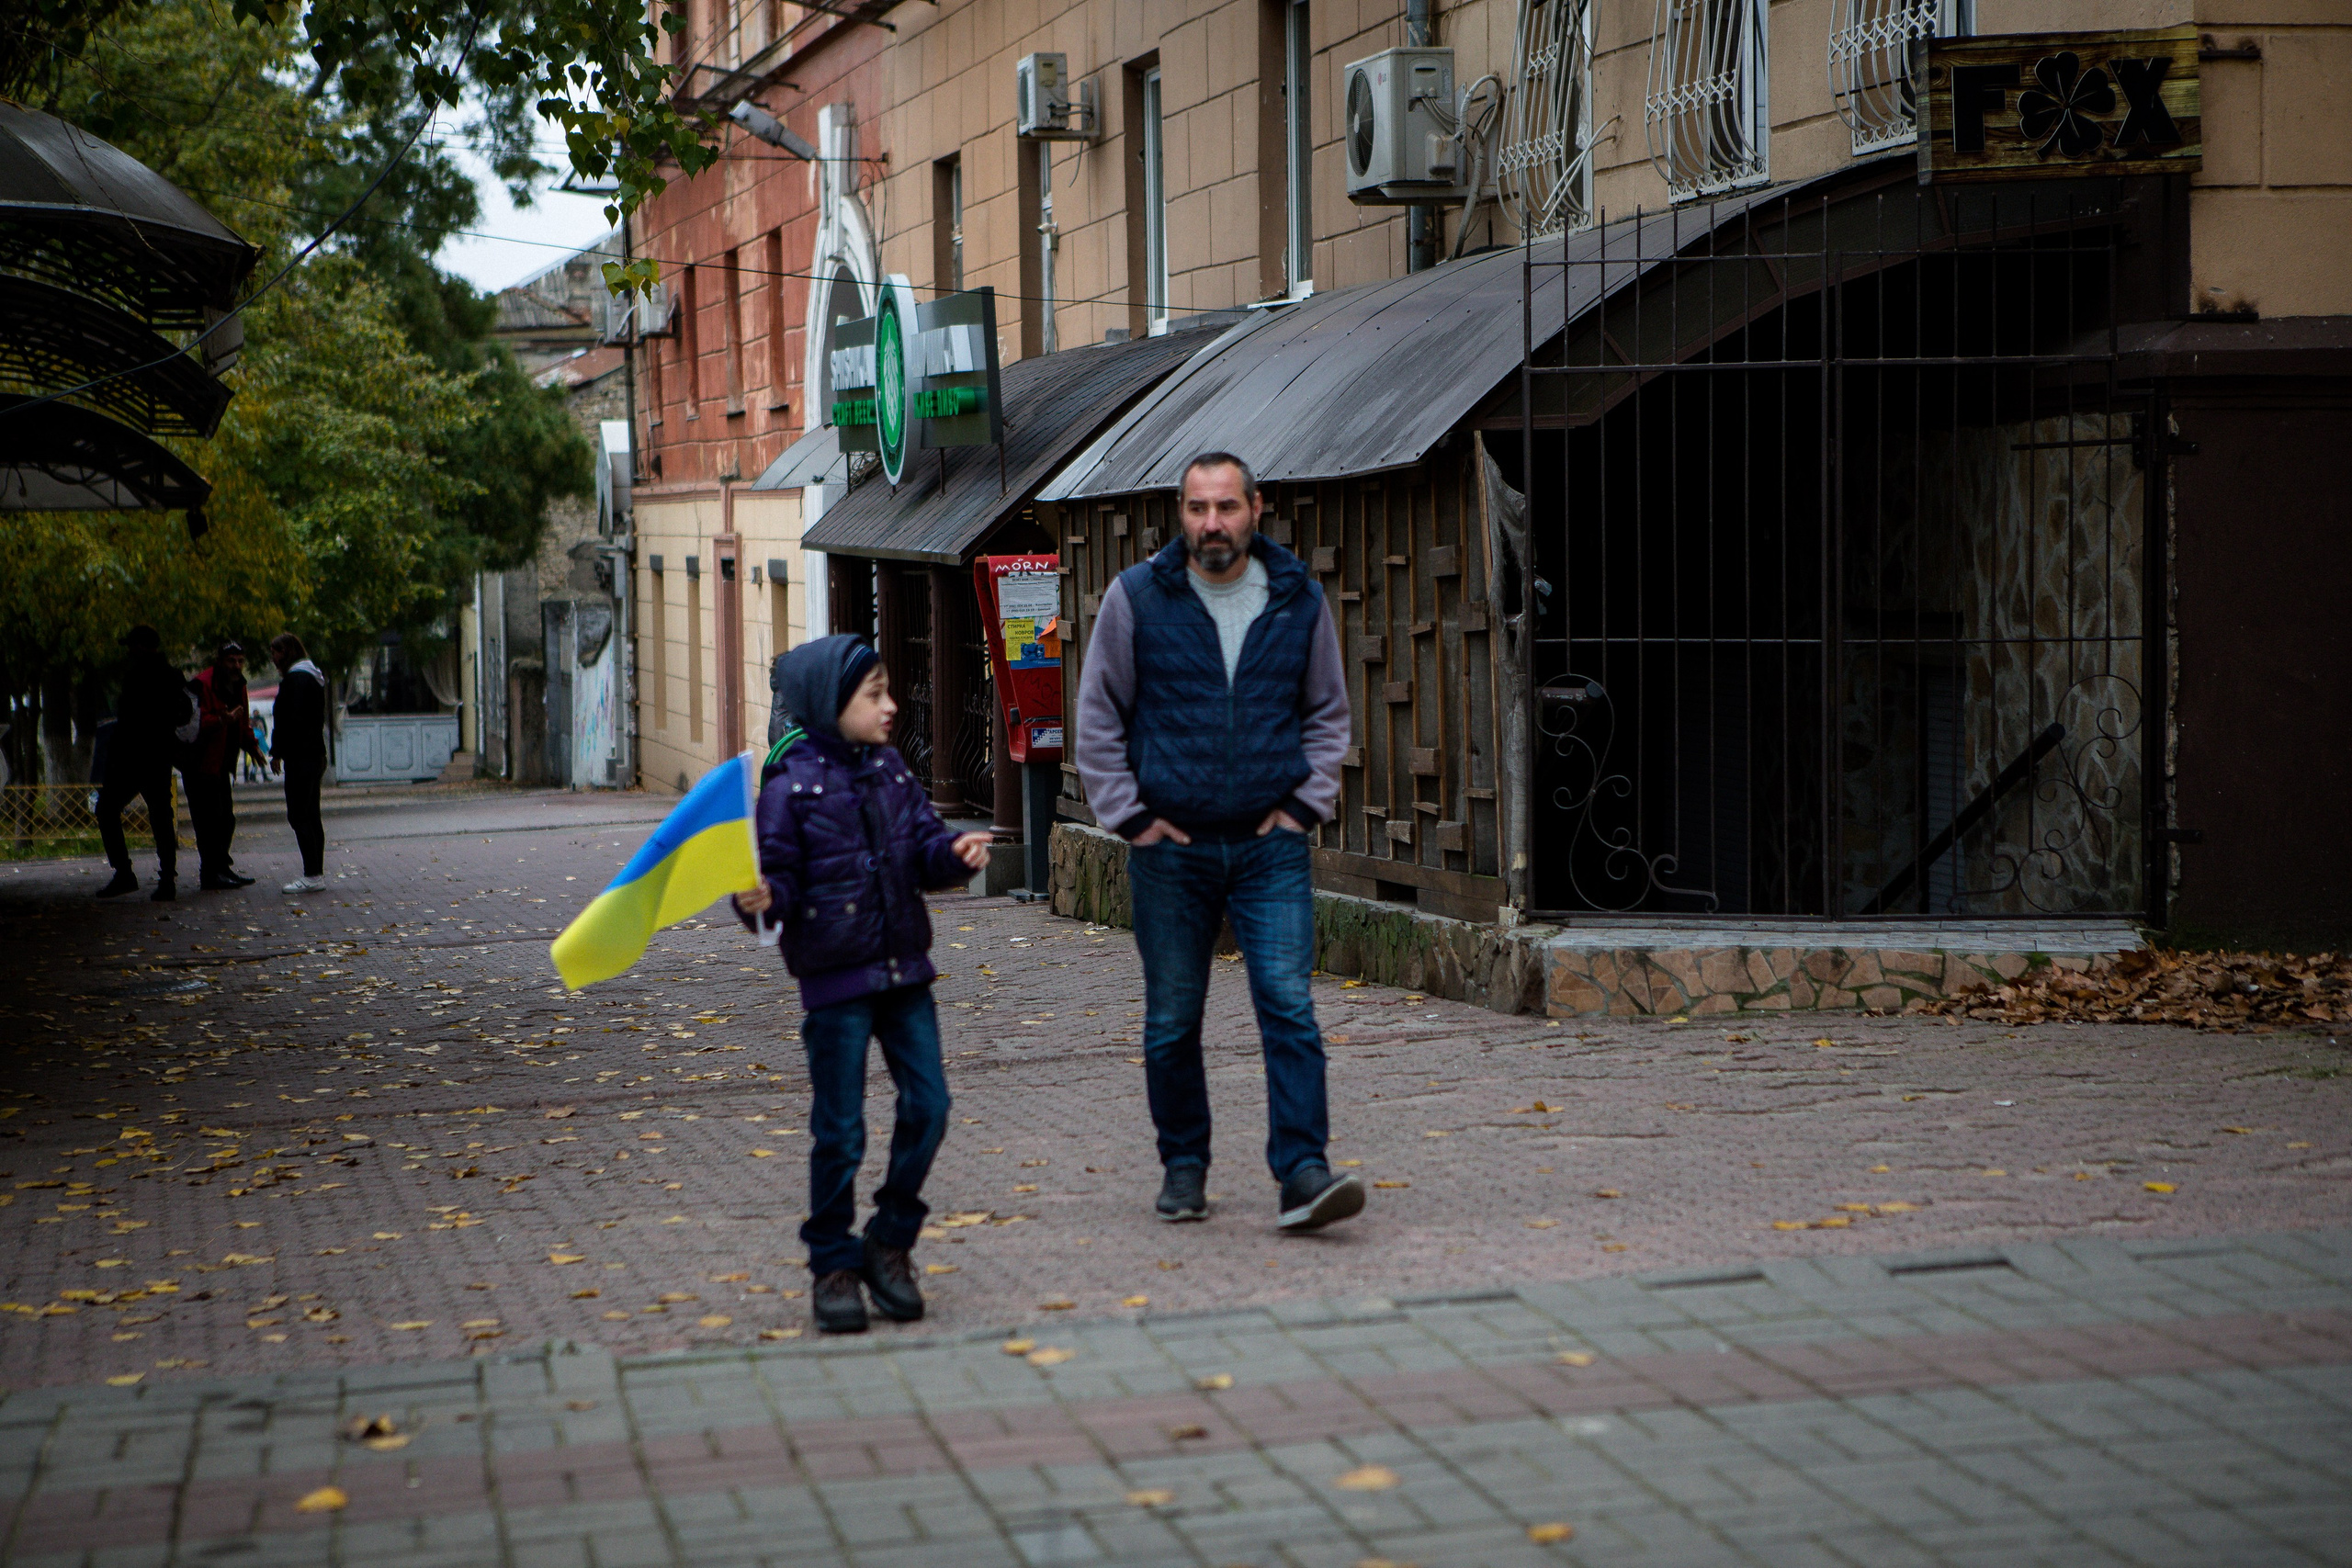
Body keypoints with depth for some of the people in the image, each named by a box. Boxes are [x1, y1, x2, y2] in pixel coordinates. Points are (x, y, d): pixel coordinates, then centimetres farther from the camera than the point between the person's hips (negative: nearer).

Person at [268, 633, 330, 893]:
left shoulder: (296, 678, -13)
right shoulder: (313, 675, 18)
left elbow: (291, 720, -20)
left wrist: (277, 752, -15)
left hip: (300, 756, -10)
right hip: (315, 754, 10)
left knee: (299, 816, -9)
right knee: (310, 816, 13)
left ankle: (312, 876, -12)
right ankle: (317, 874, 14)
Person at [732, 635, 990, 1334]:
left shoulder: (891, 770, 8)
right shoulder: (791, 784, -10)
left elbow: (924, 844, 11)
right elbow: (780, 876, -10)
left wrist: (956, 853, -9)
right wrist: (761, 900, -30)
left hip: (903, 968, 6)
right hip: (835, 974, -6)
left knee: (927, 1104, 3)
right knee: (839, 1130, 0)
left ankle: (890, 1242, 19)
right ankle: (834, 1265, 13)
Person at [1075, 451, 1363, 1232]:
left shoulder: (1299, 599, 4)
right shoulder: (1136, 597, -1)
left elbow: (1328, 712, 14)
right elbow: (1097, 716, 4)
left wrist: (1304, 802, 3)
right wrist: (1129, 814, -2)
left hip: (1271, 845, 0)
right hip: (1171, 847, 0)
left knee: (1290, 1006, -10)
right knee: (1172, 1020, 6)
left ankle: (1302, 1172, -12)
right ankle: (1183, 1166, 21)